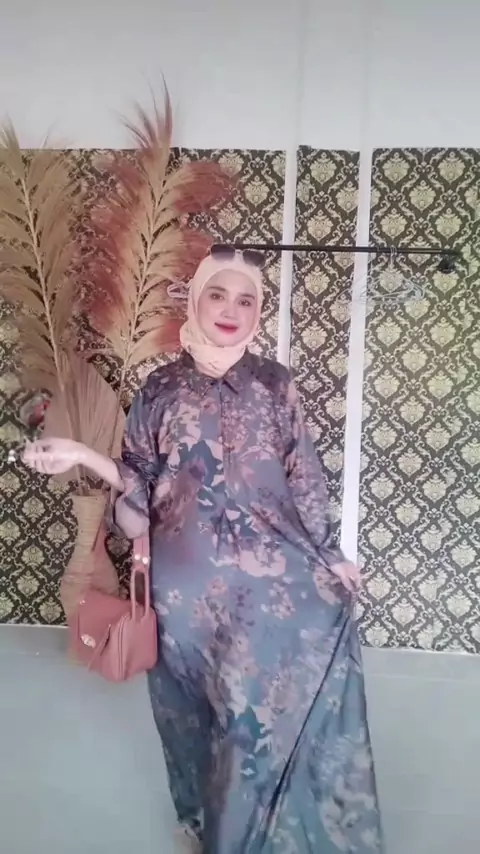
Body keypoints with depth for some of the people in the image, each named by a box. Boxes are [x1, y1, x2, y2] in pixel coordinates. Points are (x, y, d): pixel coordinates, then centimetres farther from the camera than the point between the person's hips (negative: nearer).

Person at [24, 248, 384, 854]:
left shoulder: (274, 384, 1)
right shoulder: (160, 389, 1)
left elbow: (304, 478, 5)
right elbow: (141, 487, 3)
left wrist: (327, 556, 5)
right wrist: (84, 457, -12)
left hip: (274, 576, 0)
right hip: (190, 582, 0)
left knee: (277, 705, 7)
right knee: (203, 712, 14)